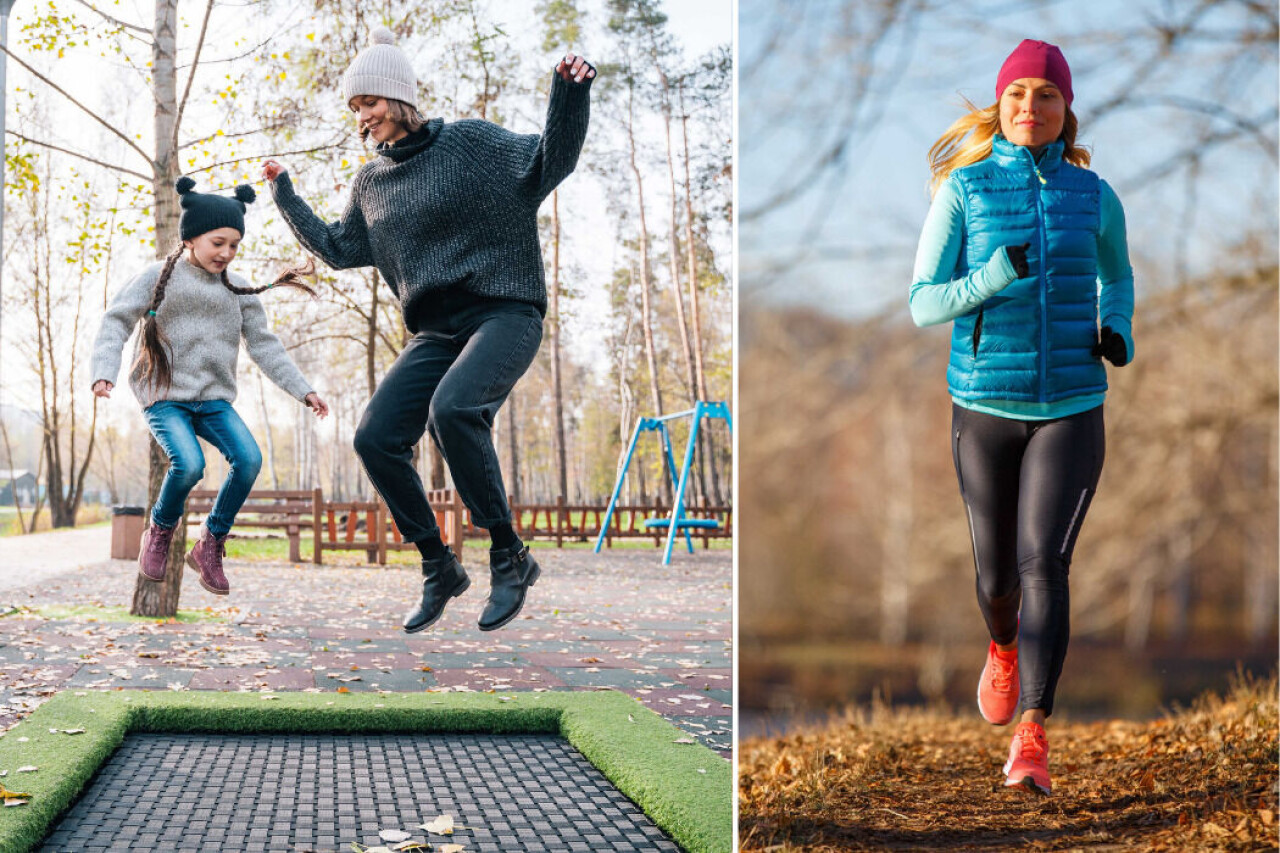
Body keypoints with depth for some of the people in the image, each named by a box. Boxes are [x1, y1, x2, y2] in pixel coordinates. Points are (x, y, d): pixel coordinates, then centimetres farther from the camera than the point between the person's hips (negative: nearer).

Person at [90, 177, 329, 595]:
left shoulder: (238, 291, 9)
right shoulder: (159, 277, -2)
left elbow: (264, 345, 11)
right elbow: (116, 322, -5)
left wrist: (303, 390, 5)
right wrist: (104, 371, -20)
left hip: (214, 399, 4)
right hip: (165, 396, -4)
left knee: (249, 458, -20)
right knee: (189, 464, -28)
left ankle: (210, 544, -3)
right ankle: (159, 532, 3)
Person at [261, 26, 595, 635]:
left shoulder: (469, 142, -1)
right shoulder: (370, 182, 16)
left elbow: (546, 164, -9)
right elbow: (339, 249, 28)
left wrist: (568, 98, -24)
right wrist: (285, 197, 24)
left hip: (504, 315, -6)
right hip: (435, 333, 6)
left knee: (451, 409, -33)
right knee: (376, 437, -11)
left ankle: (509, 557, -18)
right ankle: (439, 569, 4)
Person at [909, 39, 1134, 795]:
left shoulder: (1094, 195, 2)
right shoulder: (963, 189, -4)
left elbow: (1118, 274, 23)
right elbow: (924, 306, -7)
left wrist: (1119, 334, 2)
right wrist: (992, 280, -26)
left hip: (1070, 409, 0)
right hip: (985, 406, 1)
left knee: (1045, 564, -19)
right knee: (997, 574, 13)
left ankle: (1031, 743, -20)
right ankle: (1005, 647, 51)